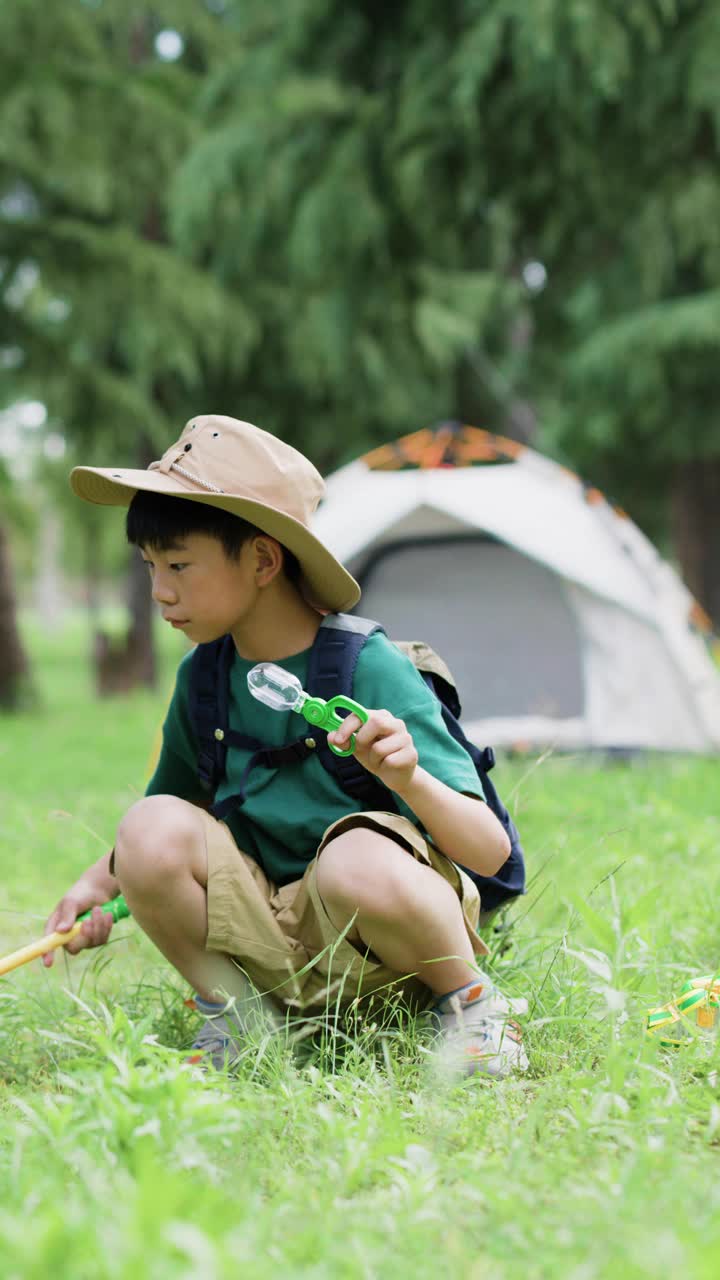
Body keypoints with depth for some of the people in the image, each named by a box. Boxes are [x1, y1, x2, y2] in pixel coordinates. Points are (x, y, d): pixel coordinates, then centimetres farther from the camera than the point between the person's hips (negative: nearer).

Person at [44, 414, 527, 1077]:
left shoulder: (371, 669, -16)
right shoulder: (201, 678, 2)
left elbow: (490, 851, -21)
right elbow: (172, 813, 22)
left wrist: (409, 779, -39)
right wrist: (98, 881, 6)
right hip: (275, 941, 5)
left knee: (357, 860, -38)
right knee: (151, 825, -20)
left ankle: (467, 998, -8)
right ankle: (228, 1018, 0)